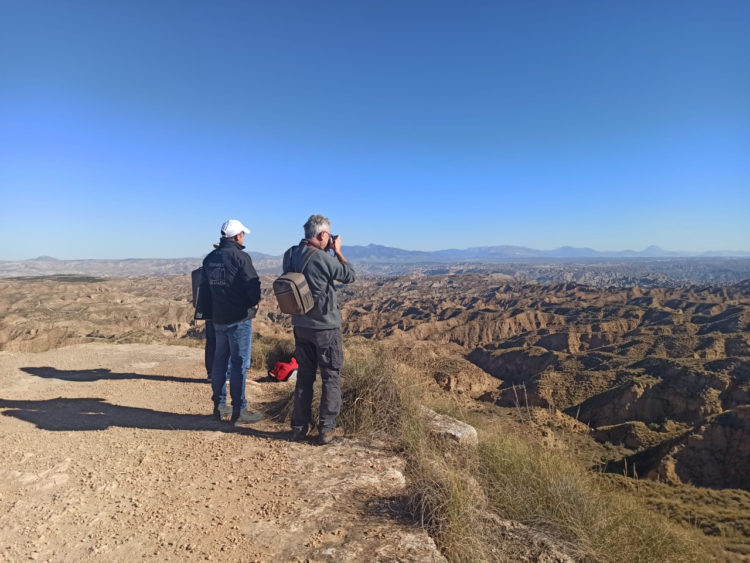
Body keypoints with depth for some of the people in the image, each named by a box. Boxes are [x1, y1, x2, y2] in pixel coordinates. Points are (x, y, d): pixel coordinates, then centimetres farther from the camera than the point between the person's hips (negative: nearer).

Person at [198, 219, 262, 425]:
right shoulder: (240, 257, -14)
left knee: (220, 361, 15)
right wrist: (254, 303, 1)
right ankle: (239, 410, 6)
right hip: (239, 319, -7)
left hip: (218, 319, 8)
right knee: (239, 363, -1)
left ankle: (218, 406, 24)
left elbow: (204, 288, 15)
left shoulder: (210, 258, 10)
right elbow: (253, 285, -18)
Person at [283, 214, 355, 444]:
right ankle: (326, 429, 11)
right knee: (331, 378, 7)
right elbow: (349, 275, -7)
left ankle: (299, 426, 23)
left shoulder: (290, 255, 0)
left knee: (304, 375, 17)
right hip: (326, 327, -6)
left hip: (300, 326, 7)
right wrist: (337, 250, 2)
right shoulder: (322, 259, -20)